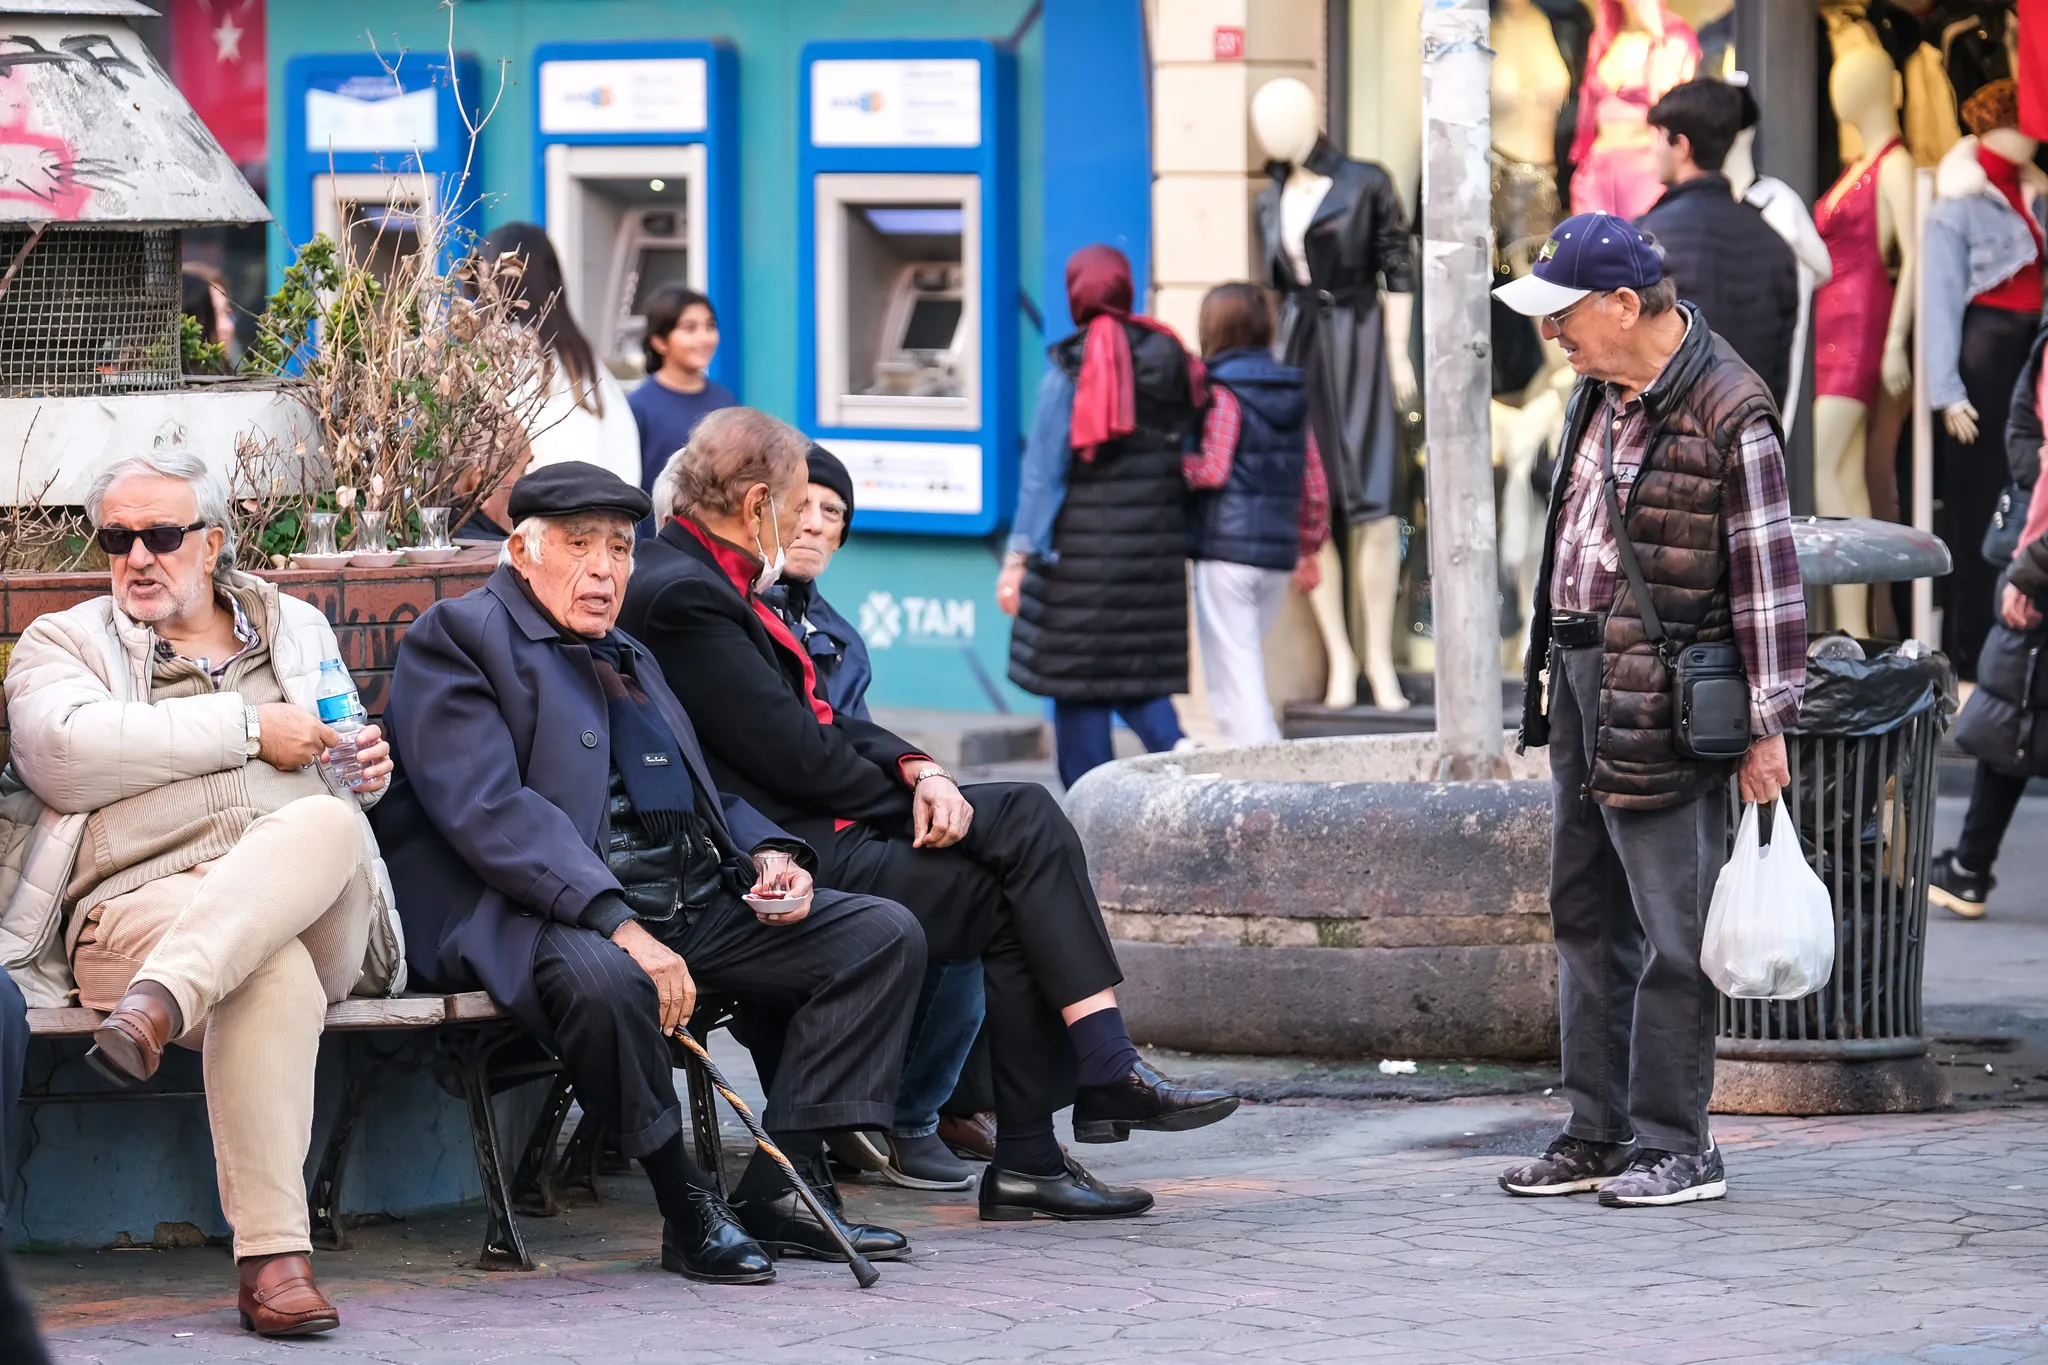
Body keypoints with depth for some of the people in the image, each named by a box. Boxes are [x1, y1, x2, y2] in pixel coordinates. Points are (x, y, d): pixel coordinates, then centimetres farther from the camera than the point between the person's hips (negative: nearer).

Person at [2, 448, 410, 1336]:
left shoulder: (297, 629, 28)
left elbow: (338, 774, 39)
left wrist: (369, 769, 11)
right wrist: (251, 729, -7)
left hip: (316, 914, 3)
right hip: (142, 900, -3)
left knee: (325, 825, -36)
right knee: (275, 975, -40)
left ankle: (160, 1001, -54)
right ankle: (271, 1258, -45)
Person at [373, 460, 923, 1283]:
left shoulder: (628, 658, 27)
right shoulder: (458, 637, -1)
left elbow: (707, 793, 31)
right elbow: (489, 811, -16)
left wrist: (767, 853, 5)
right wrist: (620, 926, -26)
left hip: (697, 905, 8)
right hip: (547, 912, -8)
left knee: (885, 935, -4)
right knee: (601, 982, -41)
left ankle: (777, 1191, -9)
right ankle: (688, 1209, -19)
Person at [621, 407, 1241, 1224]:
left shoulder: (717, 581, 16)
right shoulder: (681, 597, -17)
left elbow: (818, 717, 16)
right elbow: (796, 753, -18)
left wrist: (917, 771, -1)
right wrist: (912, 795, -4)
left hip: (819, 823, 10)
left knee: (1027, 815, -3)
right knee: (1013, 899, -11)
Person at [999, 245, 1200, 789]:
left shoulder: (1071, 366, -8)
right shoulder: (1169, 359, 7)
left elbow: (1044, 468, -9)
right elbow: (1188, 463, 9)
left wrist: (1020, 554, -7)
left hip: (1084, 549, -5)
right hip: (1155, 549, 5)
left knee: (1078, 682, 2)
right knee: (1140, 677, 14)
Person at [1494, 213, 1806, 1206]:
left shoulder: (1728, 414, -15)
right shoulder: (1600, 389, 11)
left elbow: (1766, 575, -14)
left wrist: (1766, 727, -14)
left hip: (1662, 699, -9)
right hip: (1579, 676, 9)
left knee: (1671, 927, -4)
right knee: (1586, 914, 12)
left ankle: (1677, 1146, 2)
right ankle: (1598, 1134, 19)